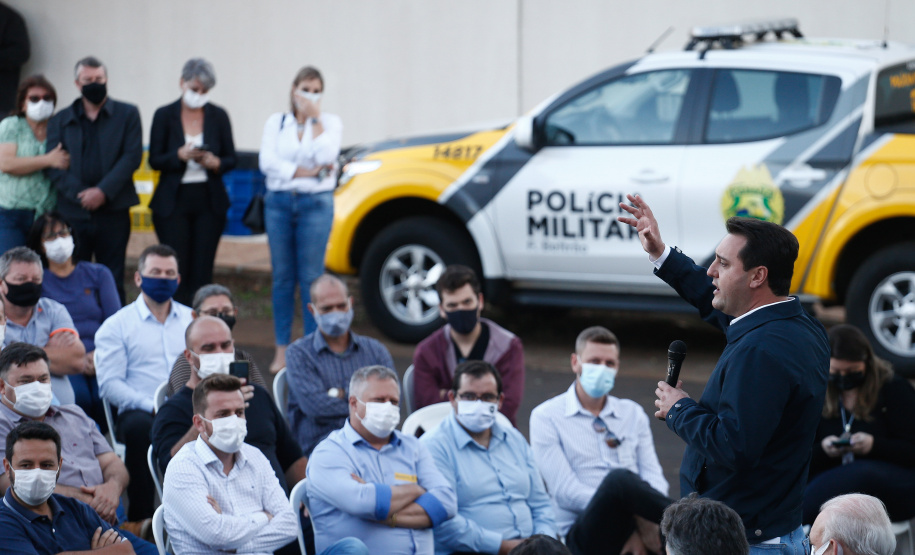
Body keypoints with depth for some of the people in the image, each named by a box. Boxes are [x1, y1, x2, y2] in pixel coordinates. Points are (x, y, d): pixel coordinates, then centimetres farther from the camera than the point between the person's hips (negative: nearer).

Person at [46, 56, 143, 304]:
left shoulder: (127, 114, 8)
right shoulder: (60, 120, 11)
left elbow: (132, 157, -3)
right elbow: (53, 165, 2)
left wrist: (103, 191, -14)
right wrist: (79, 194, -13)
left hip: (112, 212, -1)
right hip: (72, 212, 1)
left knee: (112, 283, 1)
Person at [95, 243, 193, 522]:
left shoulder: (192, 319, 23)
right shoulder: (117, 326, 10)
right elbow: (109, 384, -1)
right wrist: (152, 405, -16)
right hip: (140, 412, -2)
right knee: (140, 426, -39)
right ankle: (140, 517, -29)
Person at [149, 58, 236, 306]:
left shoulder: (218, 116, 5)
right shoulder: (165, 115, 1)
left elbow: (231, 159, 8)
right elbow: (154, 161, -1)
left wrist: (215, 163, -14)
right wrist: (180, 155, -19)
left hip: (208, 201, 2)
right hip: (173, 201, -1)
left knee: (203, 271, -1)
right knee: (177, 269, -6)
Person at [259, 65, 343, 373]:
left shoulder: (330, 122, 6)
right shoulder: (276, 122, 10)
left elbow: (326, 157, -12)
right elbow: (266, 162, -4)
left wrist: (315, 119, -9)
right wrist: (304, 172, -11)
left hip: (316, 204, -2)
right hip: (279, 202, 2)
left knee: (311, 277, -5)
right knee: (282, 276, 3)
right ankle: (282, 349, 8)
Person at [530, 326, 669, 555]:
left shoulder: (633, 413, 22)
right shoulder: (546, 417, 7)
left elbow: (653, 475, 11)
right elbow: (564, 491, -6)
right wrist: (633, 511, -18)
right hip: (582, 534, -4)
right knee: (619, 478, -36)